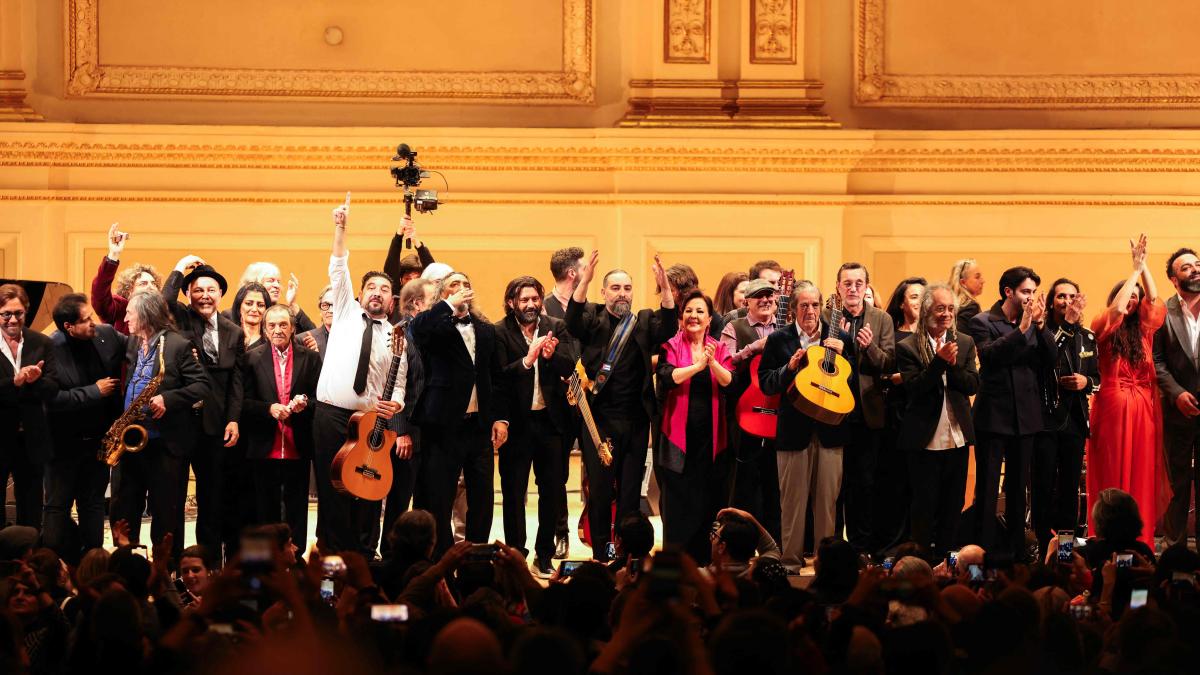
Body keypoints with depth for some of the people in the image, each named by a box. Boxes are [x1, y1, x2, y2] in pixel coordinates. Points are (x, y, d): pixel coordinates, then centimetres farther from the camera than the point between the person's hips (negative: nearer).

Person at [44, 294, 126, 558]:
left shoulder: (107, 336, -3)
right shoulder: (49, 350, -19)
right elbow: (51, 399, -25)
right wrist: (94, 391, -20)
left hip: (99, 438, 5)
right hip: (64, 443, -5)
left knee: (93, 505, 12)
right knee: (57, 506, 3)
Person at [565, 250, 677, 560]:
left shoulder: (644, 322, 10)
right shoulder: (593, 318, 4)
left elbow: (668, 328, -9)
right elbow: (573, 323, -17)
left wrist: (665, 289, -25)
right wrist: (584, 282, -32)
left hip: (635, 421, 2)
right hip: (599, 419, -2)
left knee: (631, 491, 6)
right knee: (599, 489, 0)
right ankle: (601, 555, 7)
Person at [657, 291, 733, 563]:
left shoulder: (719, 349, 9)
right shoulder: (672, 346, 2)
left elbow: (729, 382, -7)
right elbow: (667, 377, -16)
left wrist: (713, 363, -25)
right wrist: (697, 365, -28)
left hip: (711, 437, 2)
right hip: (680, 435, -2)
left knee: (709, 501, 3)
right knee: (678, 501, -2)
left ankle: (704, 560, 11)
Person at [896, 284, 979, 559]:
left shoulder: (965, 344, 7)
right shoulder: (908, 348, -6)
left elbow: (972, 385, -1)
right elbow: (914, 387, -16)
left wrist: (953, 365, -17)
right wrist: (939, 361, -24)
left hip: (957, 437, 4)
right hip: (924, 440, -4)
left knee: (953, 506, 10)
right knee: (924, 507, 2)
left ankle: (945, 562, 19)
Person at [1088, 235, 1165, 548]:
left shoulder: (1143, 329, 12)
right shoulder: (1104, 328, -2)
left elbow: (1154, 300, 6)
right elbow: (1116, 308, -18)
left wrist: (1144, 266, 1)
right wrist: (1135, 268, -13)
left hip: (1143, 408, 4)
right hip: (1113, 406, -4)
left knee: (1142, 473, 3)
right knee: (1113, 474, -2)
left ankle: (1139, 542, 5)